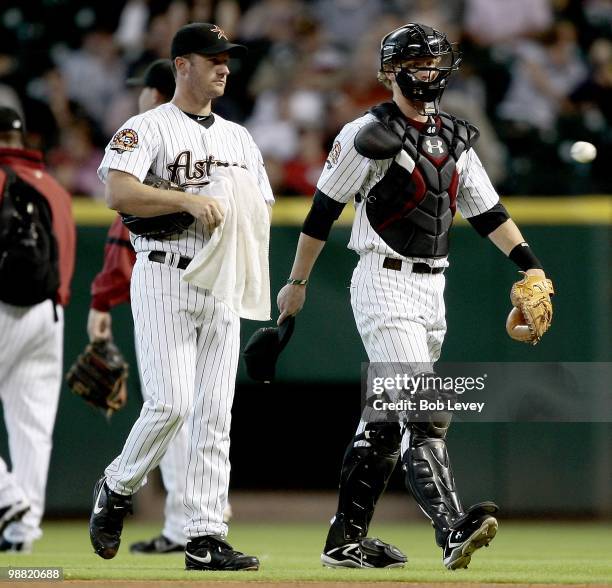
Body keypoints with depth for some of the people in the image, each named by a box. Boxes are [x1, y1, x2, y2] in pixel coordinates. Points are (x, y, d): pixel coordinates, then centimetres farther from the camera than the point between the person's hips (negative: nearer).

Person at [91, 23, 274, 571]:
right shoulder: (148, 128, -2)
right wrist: (188, 200, -25)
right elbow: (119, 193, -18)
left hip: (222, 284, 6)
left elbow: (263, 210, 19)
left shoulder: (240, 138, 18)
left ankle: (206, 538, -1)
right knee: (172, 402, -15)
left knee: (215, 412, 0)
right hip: (164, 279, -6)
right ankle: (117, 489, 11)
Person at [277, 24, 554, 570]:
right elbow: (323, 212, -4)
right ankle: (453, 529, -32)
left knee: (386, 416, 11)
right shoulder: (369, 135, -8)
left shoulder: (455, 140, 13)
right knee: (423, 413, -20)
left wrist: (528, 262, 0)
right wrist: (297, 283, -2)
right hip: (385, 284, -8)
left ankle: (346, 539, 18)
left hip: (432, 289, 8)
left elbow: (486, 210, 13)